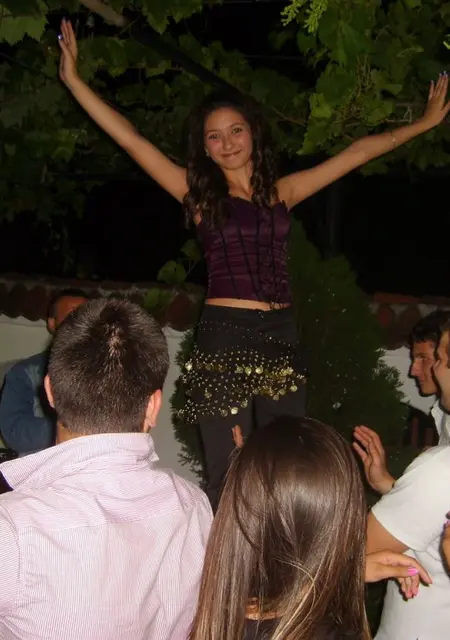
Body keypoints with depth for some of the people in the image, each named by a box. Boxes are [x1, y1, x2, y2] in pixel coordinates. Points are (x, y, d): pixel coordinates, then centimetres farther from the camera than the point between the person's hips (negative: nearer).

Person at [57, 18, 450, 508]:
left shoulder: (283, 192, 13)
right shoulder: (199, 193, 5)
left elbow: (357, 153, 19)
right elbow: (130, 139, 2)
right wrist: (74, 80, 0)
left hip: (281, 338, 3)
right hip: (224, 339, -3)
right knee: (228, 477, -3)